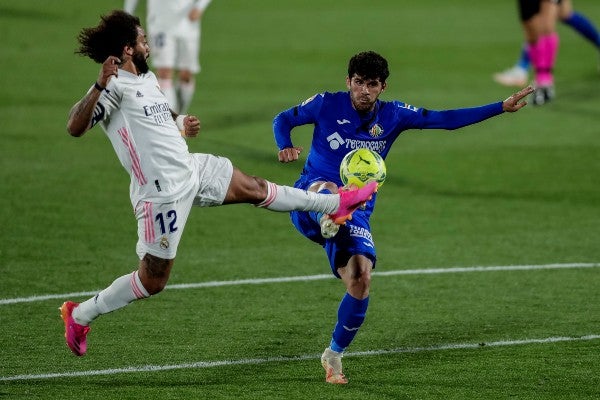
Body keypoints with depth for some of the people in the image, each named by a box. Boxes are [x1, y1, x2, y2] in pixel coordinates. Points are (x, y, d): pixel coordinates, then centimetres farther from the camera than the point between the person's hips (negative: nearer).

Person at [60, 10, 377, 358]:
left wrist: (183, 124, 9)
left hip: (192, 169, 9)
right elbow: (75, 127, -32)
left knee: (255, 188, 22)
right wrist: (100, 85, -45)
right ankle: (80, 316, 13)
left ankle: (335, 205, 40)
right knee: (153, 281, -2)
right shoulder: (115, 86, -19)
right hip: (162, 192, -9)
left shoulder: (148, 78, 10)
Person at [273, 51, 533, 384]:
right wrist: (285, 147, -13)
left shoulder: (392, 116, 5)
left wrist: (502, 107, 4)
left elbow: (447, 119, 8)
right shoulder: (327, 105, -3)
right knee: (327, 189, -40)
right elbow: (283, 119, 10)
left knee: (361, 282, -15)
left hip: (356, 212, 2)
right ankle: (328, 220, -73)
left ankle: (334, 355, 4)